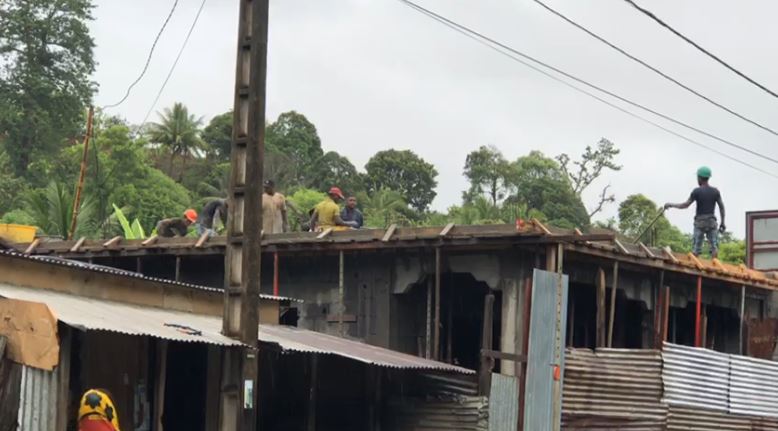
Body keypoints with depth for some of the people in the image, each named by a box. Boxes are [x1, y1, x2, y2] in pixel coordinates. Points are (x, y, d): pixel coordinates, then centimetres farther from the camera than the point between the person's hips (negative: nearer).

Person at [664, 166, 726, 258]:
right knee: (714, 246, 0)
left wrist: (671, 205, 7)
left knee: (696, 247, 1)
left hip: (699, 222, -2)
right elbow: (721, 207, 4)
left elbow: (685, 205, -5)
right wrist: (722, 223, 12)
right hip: (712, 222, 2)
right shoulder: (715, 191, 3)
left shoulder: (697, 191, -7)